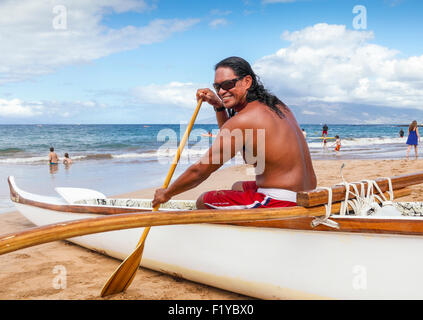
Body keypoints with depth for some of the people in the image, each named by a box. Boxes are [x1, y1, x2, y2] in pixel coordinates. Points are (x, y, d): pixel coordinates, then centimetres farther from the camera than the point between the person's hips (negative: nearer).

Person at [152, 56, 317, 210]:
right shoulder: (274, 105, 10)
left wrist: (167, 193, 5)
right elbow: (231, 138, 28)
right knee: (237, 187, 34)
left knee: (203, 202, 3)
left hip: (281, 204, -10)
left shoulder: (243, 119, -18)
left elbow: (200, 170, -10)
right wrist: (218, 106, 16)